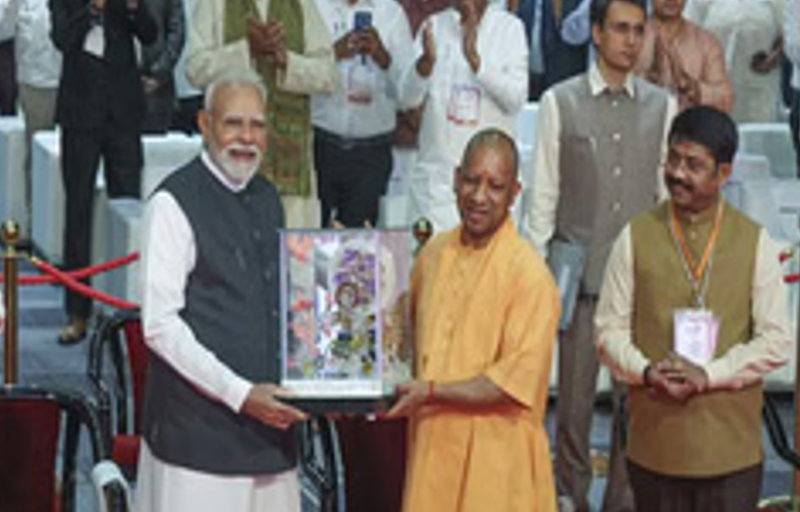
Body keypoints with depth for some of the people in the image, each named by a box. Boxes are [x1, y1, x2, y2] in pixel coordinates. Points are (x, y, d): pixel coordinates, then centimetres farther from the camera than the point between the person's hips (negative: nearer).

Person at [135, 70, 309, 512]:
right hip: (198, 427, -6)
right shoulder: (174, 202, -7)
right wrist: (239, 393, -17)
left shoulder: (267, 200, 15)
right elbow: (159, 325, -13)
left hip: (268, 420, 7)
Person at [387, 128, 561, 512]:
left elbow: (518, 380, -16)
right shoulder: (434, 253, 8)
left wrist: (433, 391, -16)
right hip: (431, 445, 6)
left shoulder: (529, 273, -13)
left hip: (496, 458, -6)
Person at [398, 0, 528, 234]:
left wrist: (475, 59, -23)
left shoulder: (510, 28, 1)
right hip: (436, 172, 1)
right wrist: (427, 60, -22)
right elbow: (408, 98, -2)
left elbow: (516, 100, -10)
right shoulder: (434, 25, 6)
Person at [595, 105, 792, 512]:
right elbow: (609, 329, 3)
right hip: (654, 442, 1)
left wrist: (709, 375, -15)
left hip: (731, 445, -1)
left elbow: (777, 340, -3)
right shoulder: (636, 237, 1)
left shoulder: (754, 242, 0)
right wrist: (646, 371, -16)